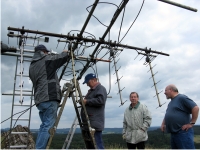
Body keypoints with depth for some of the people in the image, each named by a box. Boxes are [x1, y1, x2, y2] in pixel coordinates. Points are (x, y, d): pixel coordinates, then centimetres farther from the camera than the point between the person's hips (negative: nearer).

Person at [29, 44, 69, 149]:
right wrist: (65, 52, 26)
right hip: (50, 98, -8)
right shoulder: (47, 59, 0)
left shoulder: (32, 66, 23)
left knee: (45, 125, 14)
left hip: (39, 99, 8)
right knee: (48, 126, -8)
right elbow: (63, 57, 4)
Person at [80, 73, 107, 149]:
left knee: (97, 146, -9)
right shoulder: (91, 90, 22)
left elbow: (100, 101, -22)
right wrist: (83, 102, 12)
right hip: (88, 123, 10)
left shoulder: (101, 88, -6)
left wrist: (87, 101, -15)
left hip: (94, 124, -10)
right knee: (89, 145, 16)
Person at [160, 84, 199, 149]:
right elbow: (167, 115, 31)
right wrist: (163, 124, 16)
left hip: (183, 132, -9)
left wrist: (191, 123, -16)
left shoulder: (181, 98, -8)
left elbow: (195, 108, -16)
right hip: (173, 133, 9)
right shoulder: (170, 103, 20)